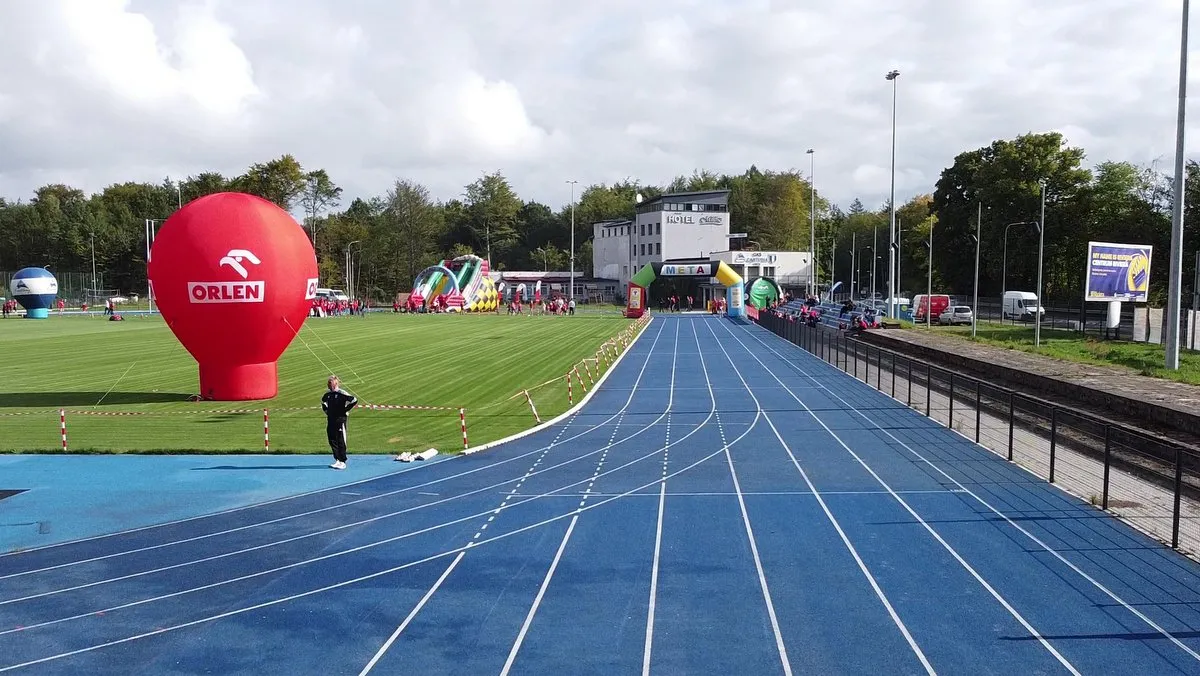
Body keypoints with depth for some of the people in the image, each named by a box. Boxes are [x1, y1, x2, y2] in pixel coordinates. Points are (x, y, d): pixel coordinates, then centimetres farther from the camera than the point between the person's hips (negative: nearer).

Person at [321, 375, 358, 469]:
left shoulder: (342, 393, -12)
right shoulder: (328, 394, 10)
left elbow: (354, 400, -19)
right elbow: (323, 402, 33)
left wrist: (345, 410, -13)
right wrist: (326, 410, 17)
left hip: (340, 420, -7)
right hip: (330, 420, 7)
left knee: (341, 441, -4)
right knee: (332, 441, 8)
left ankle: (342, 462, 1)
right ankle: (337, 460, 17)